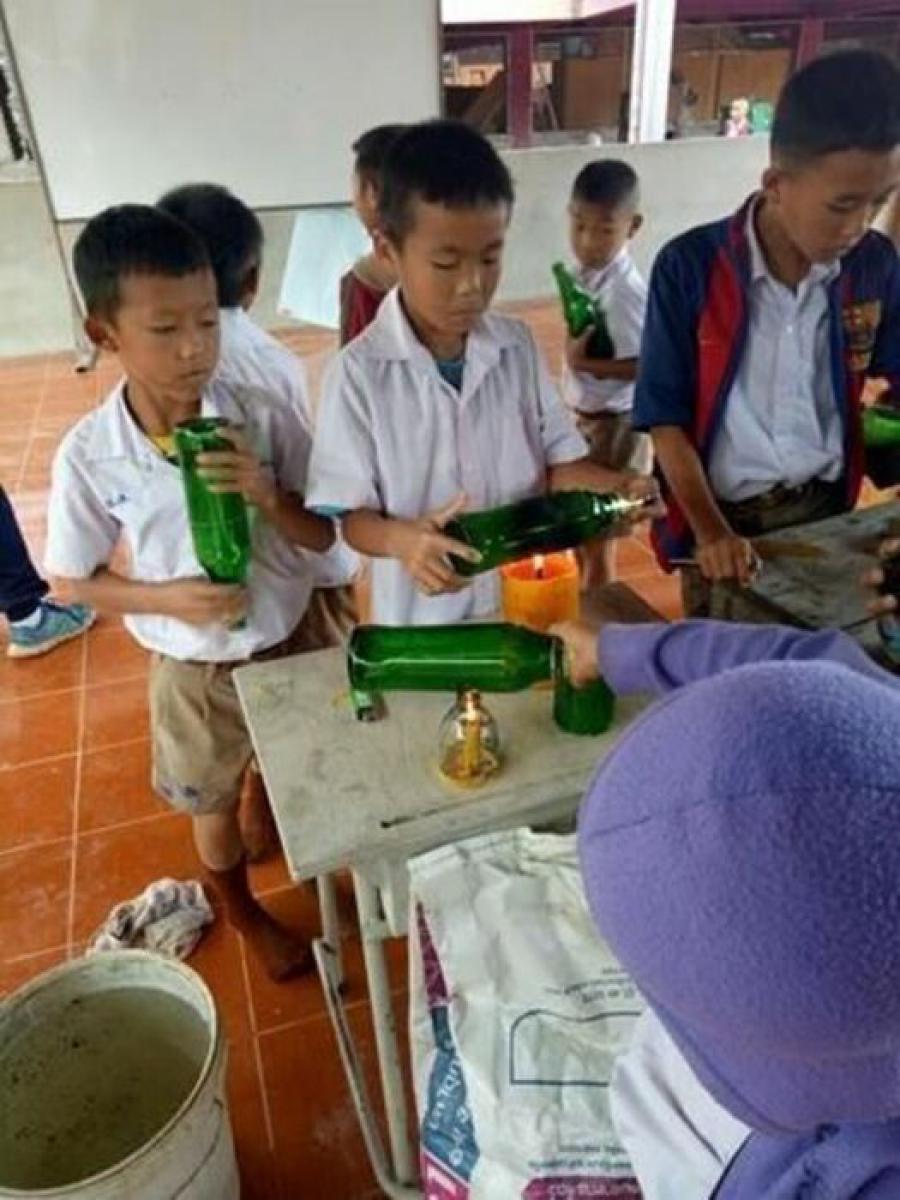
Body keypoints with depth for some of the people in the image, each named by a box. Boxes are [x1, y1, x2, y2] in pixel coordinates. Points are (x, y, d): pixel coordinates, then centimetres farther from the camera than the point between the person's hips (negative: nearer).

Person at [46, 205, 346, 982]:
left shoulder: (264, 419, -17)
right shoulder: (89, 455, -16)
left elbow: (324, 537, -10)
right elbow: (71, 582, -5)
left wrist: (268, 494, -30)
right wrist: (170, 599, -21)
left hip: (293, 644, 1)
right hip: (194, 671, 0)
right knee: (215, 805, 22)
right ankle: (248, 917, 53)